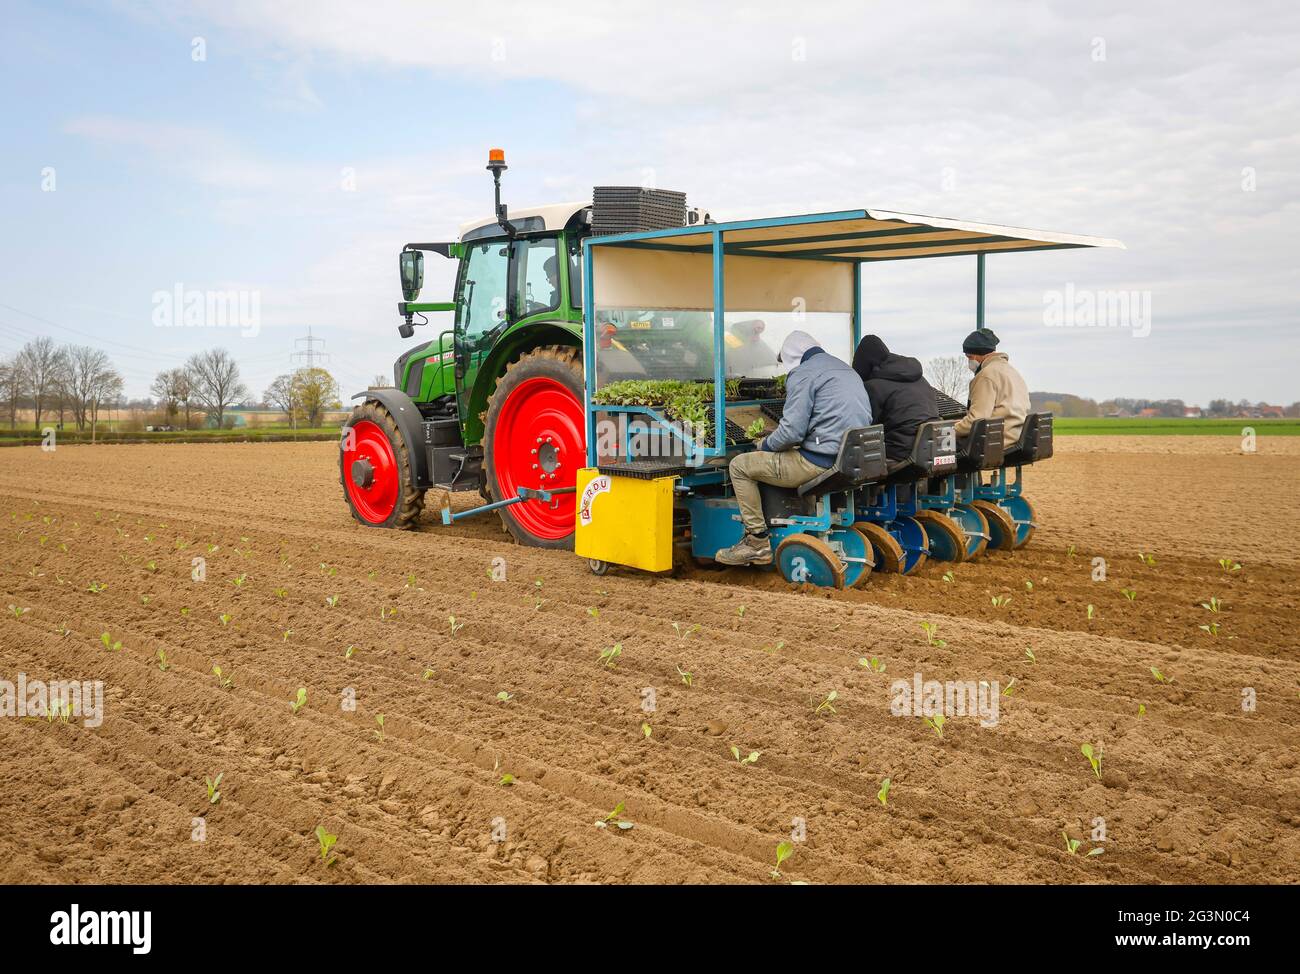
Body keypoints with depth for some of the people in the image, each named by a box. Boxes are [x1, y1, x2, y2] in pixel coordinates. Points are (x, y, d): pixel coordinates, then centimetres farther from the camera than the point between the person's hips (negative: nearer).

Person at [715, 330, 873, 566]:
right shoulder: (847, 369, 20)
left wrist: (765, 445, 5)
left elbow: (792, 430, -16)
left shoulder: (803, 374, -7)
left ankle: (757, 542, 3)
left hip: (821, 462, -9)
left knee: (740, 466, 3)